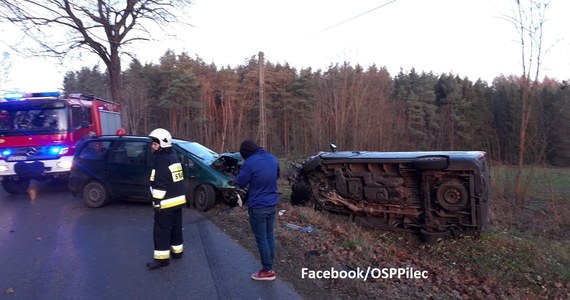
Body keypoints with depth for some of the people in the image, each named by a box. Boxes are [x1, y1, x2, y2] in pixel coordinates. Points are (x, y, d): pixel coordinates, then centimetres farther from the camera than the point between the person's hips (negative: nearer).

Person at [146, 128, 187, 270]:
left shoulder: (161, 161, -18)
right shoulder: (173, 157, 13)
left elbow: (159, 185, -22)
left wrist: (157, 202, -19)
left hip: (166, 203, -10)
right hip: (178, 200, 10)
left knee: (161, 230, -2)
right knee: (176, 227, 19)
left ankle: (162, 258, 3)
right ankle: (177, 251, 30)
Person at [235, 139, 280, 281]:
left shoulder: (250, 162, -18)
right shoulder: (273, 159, 5)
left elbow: (240, 183, -9)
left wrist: (239, 174, 10)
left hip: (257, 207, -7)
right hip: (272, 204, 7)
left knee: (261, 239, 4)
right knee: (270, 236, 15)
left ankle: (267, 270, 12)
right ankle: (269, 266, 25)